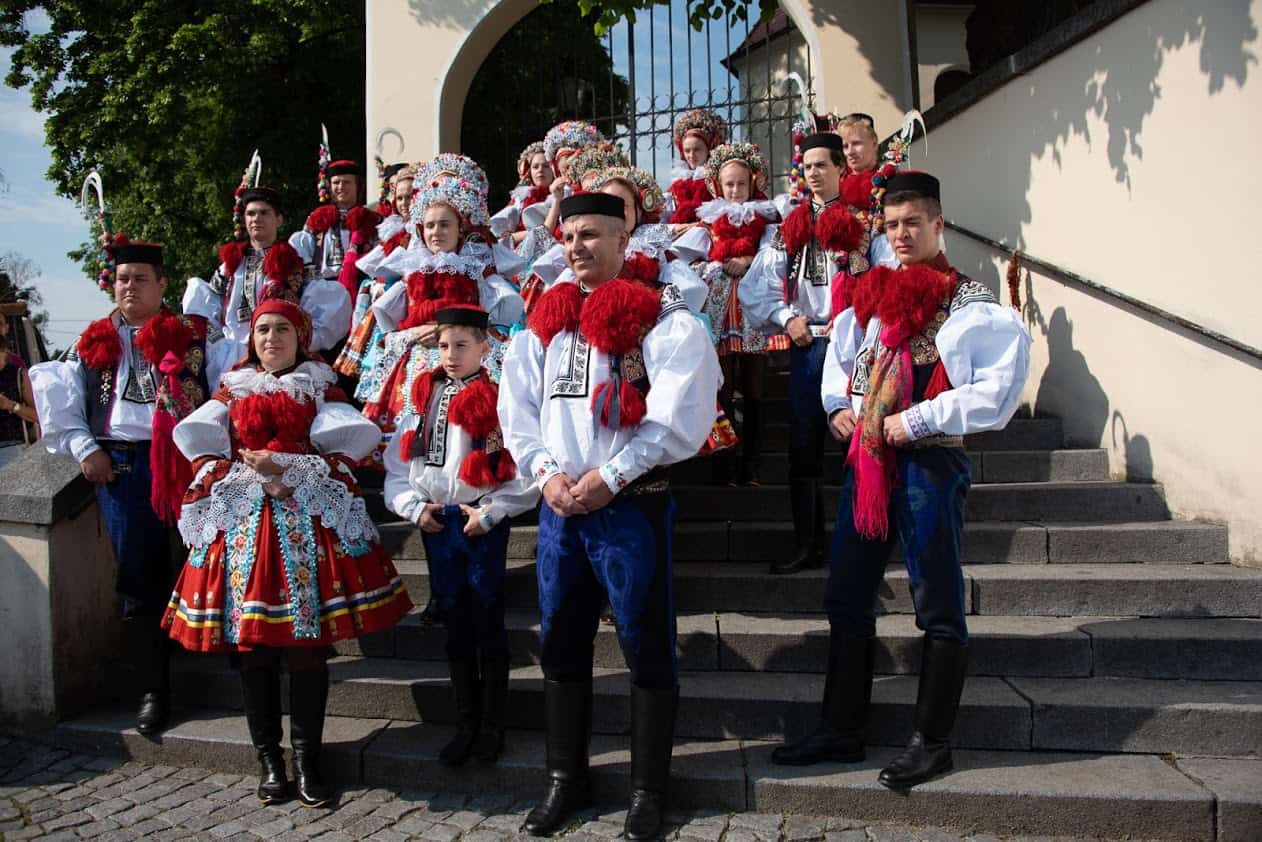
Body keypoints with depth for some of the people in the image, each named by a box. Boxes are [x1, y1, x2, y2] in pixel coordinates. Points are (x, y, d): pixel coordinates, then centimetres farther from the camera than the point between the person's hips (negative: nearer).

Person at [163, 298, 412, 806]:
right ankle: (268, 758, 14)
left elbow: (346, 453, -2)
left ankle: (306, 758, 8)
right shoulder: (232, 392, 17)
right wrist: (255, 478, -7)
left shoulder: (322, 390, 11)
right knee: (253, 646, 1)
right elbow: (202, 455, 7)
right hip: (243, 525, 2)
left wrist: (288, 470, -11)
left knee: (307, 644, -3)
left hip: (309, 524, -2)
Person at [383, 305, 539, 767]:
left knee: (488, 623, 3)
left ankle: (492, 725, 17)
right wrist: (414, 506, -1)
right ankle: (467, 723, 23)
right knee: (455, 623, 11)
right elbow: (398, 463, 12)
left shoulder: (502, 398, -7)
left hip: (484, 522, -5)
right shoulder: (424, 399, 10)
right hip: (434, 522, 5)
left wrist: (490, 512, -14)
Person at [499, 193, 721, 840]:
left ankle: (648, 788, 19)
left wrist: (609, 477, -16)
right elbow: (518, 407, 10)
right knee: (560, 642, 13)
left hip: (631, 503, -5)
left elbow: (677, 417, -15)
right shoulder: (545, 321, 14)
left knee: (645, 647, 3)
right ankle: (566, 778, 29)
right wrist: (547, 473, -5)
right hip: (559, 505, 6)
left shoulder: (663, 319, -5)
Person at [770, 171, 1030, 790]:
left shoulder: (971, 305, -7)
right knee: (847, 599, 11)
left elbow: (997, 391, -17)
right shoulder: (872, 294, 12)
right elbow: (841, 358, 27)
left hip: (930, 464, -7)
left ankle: (931, 743, 18)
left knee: (937, 607, 4)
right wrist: (839, 407, 9)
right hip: (867, 459, 7)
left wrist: (916, 421, -18)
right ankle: (841, 731, 24)